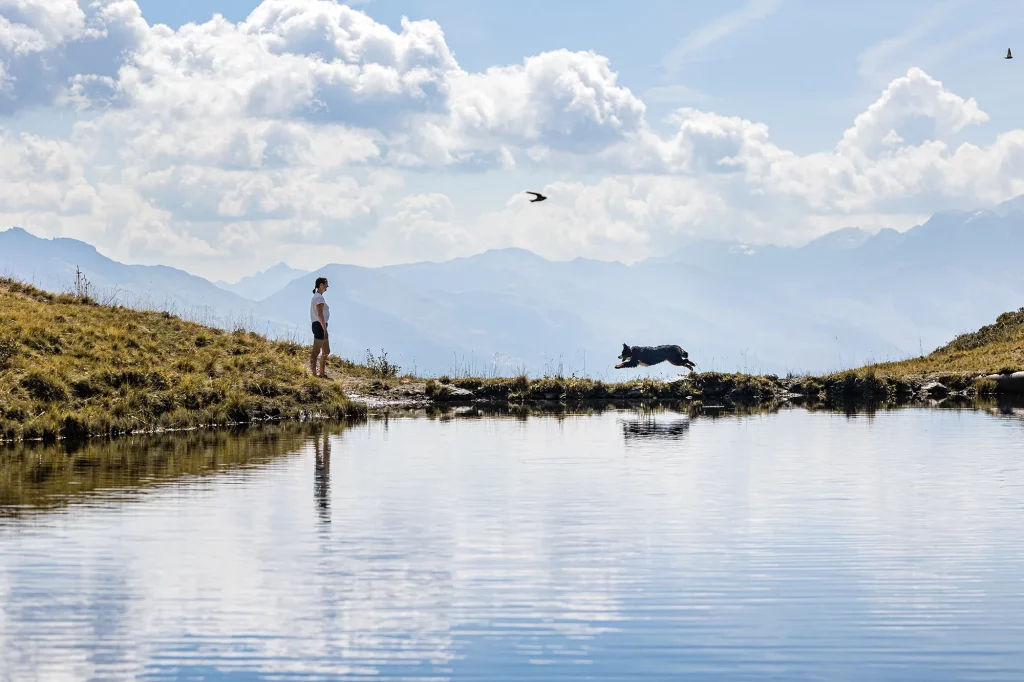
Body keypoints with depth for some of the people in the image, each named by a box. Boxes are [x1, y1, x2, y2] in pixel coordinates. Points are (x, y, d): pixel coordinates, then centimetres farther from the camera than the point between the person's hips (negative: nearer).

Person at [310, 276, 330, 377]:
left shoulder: (317, 296, 18)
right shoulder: (319, 297, -14)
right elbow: (320, 314, -20)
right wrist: (325, 330, -22)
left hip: (320, 326, 11)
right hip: (320, 325, -11)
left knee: (326, 351, 16)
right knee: (316, 351, -9)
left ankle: (322, 373, 21)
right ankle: (313, 373, -8)